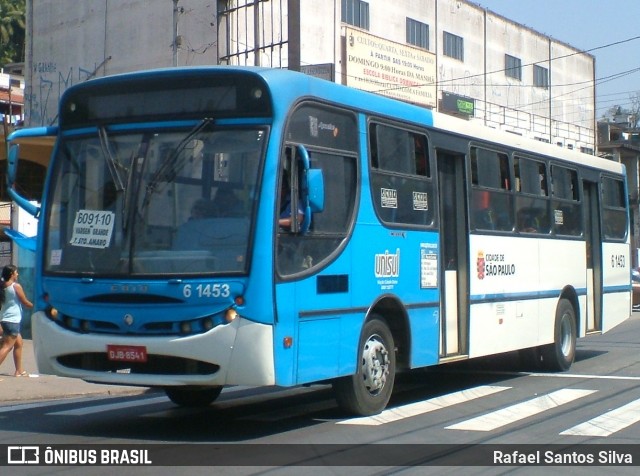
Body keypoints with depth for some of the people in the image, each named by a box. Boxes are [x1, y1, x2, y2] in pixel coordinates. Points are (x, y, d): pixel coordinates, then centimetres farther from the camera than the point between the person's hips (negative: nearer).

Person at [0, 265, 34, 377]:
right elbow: (25, 302, -5)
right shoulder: (16, 286, -11)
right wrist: (34, 306, 12)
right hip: (12, 320, -8)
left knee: (18, 344, 19)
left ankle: (19, 371, 22)